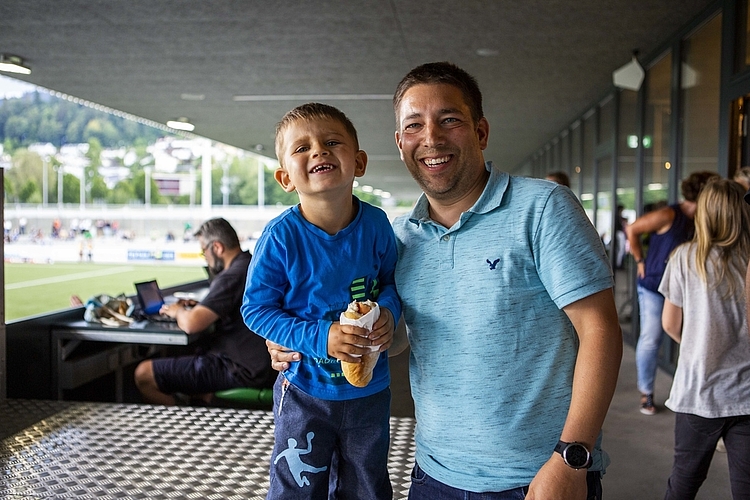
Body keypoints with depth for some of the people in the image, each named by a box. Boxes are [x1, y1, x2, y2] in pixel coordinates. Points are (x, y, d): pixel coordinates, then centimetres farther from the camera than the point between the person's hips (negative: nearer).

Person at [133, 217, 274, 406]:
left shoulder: (231, 277, -20)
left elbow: (190, 324, -26)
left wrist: (178, 311, -3)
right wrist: (201, 305, 15)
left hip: (240, 371, -10)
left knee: (144, 374, -6)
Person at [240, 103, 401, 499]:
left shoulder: (376, 225, -11)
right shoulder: (281, 237, -20)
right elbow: (256, 309, -13)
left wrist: (388, 311, -17)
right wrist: (318, 338, -25)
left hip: (370, 390, 3)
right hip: (305, 390, -3)